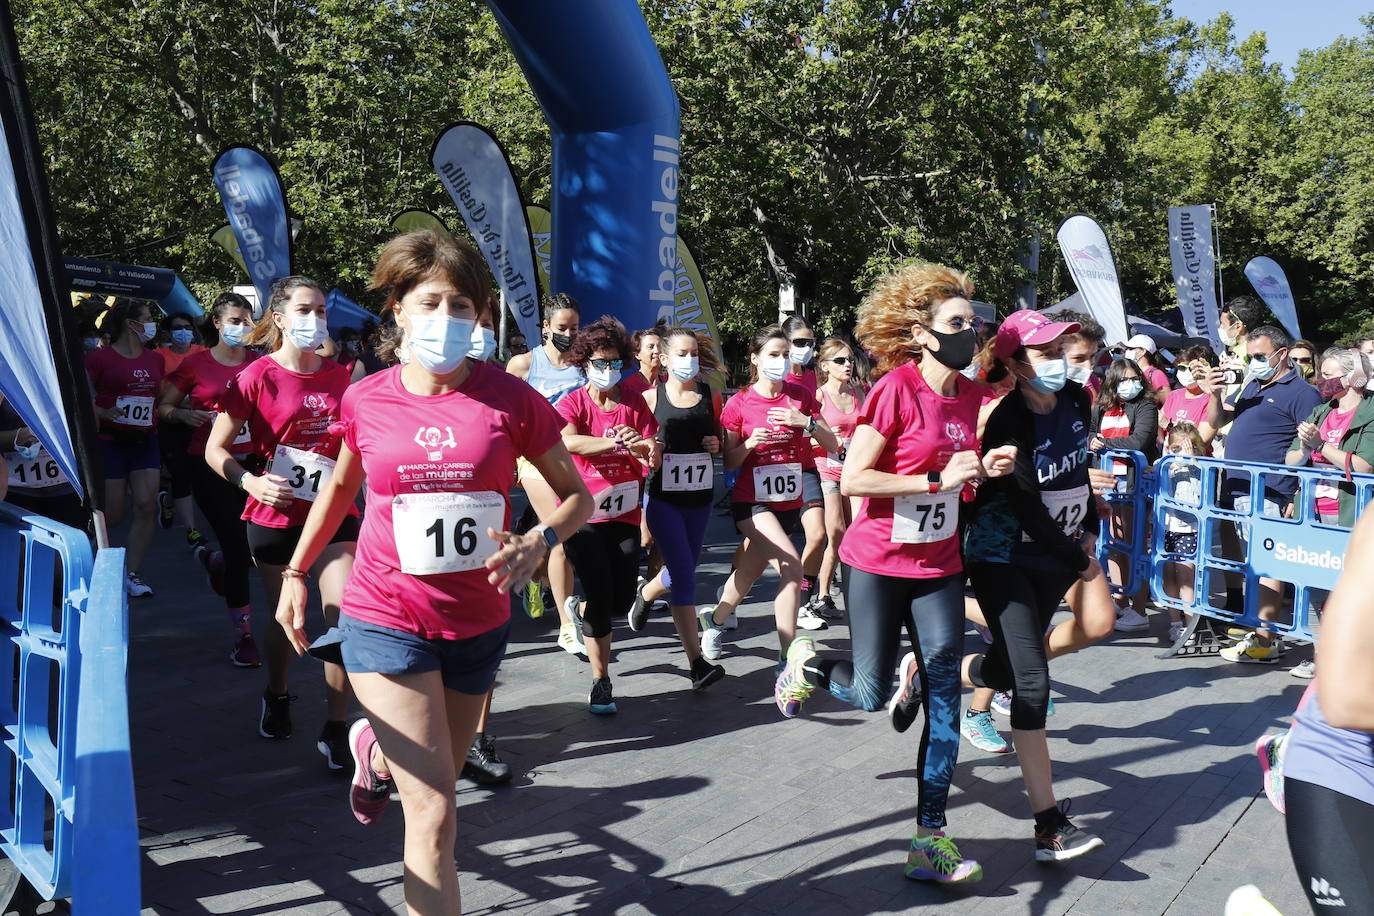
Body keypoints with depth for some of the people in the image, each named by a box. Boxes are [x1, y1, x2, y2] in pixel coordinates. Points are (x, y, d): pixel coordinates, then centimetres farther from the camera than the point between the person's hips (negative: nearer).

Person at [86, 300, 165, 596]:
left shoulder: (154, 359, 11)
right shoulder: (100, 358, -7)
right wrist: (104, 413, -22)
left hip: (145, 440, 5)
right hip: (111, 441, -5)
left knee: (146, 505, -8)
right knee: (112, 515, -1)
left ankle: (132, 573, 2)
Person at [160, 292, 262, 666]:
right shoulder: (196, 364, 1)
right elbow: (164, 407, 6)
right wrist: (184, 415, -14)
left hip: (251, 461, 2)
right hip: (209, 464, -2)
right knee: (238, 547, -6)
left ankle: (216, 560, 40)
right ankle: (243, 634, 8)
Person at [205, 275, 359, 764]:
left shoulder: (339, 376, 4)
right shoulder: (257, 377, -8)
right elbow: (215, 450, -6)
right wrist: (250, 481, -23)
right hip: (275, 517, -2)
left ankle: (335, 729, 3)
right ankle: (276, 697, 41)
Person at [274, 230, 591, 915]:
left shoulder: (510, 399, -9)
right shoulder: (366, 401, -6)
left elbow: (577, 494, 0)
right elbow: (341, 485, 14)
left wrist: (538, 542, -19)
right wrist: (295, 572, 11)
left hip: (478, 621, 2)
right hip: (385, 619, -2)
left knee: (438, 778, 23)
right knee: (434, 812, -9)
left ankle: (377, 750, 58)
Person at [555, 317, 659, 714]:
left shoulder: (635, 403, 7)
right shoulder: (573, 402, -3)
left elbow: (652, 459, 1)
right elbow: (568, 441, -25)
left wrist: (646, 449, -23)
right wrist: (616, 442, -35)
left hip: (624, 513, 4)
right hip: (583, 513, -4)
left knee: (623, 598, 3)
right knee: (601, 595, -8)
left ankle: (580, 611, 39)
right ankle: (600, 681, 6)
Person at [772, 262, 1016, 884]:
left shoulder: (970, 394, 4)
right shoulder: (896, 388, -16)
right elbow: (852, 479, -19)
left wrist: (984, 468, -2)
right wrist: (938, 479, -23)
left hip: (939, 567, 6)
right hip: (877, 565, -5)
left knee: (944, 699, 0)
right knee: (872, 696, 3)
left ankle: (930, 840, 8)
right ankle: (808, 665, 36)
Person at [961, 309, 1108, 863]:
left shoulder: (1077, 401, -1)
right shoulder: (1009, 424, -22)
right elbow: (1029, 509, -22)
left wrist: (1092, 524, 21)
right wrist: (1080, 561, -12)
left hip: (1055, 557, 7)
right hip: (1003, 560, -7)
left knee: (1008, 670, 13)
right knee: (1032, 679, -15)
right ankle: (1049, 826, -12)